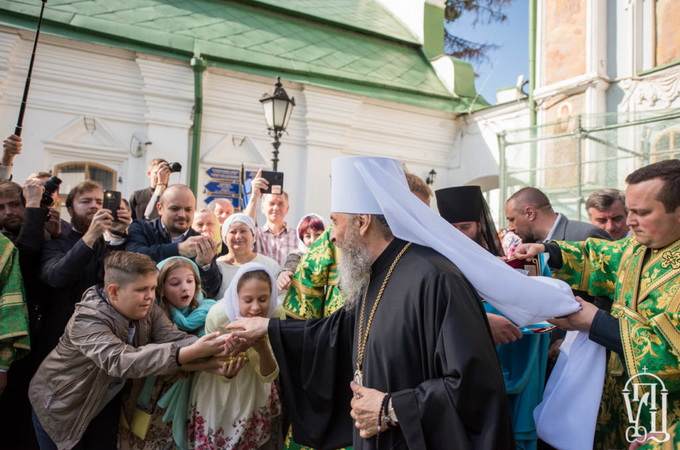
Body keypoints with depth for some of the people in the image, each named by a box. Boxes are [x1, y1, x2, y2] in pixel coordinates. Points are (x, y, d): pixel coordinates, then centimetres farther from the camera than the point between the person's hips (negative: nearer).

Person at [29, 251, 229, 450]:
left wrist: (209, 347, -46)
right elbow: (121, 361, -47)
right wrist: (191, 353, -57)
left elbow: (174, 338, -24)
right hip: (59, 407, -5)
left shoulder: (147, 310, -12)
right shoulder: (86, 320, -33)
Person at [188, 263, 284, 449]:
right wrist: (227, 372, -40)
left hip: (255, 392, 2)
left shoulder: (275, 315, -24)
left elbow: (269, 376, -20)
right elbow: (221, 375, -17)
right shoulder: (218, 315, -29)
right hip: (219, 393, -1)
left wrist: (263, 350, -40)